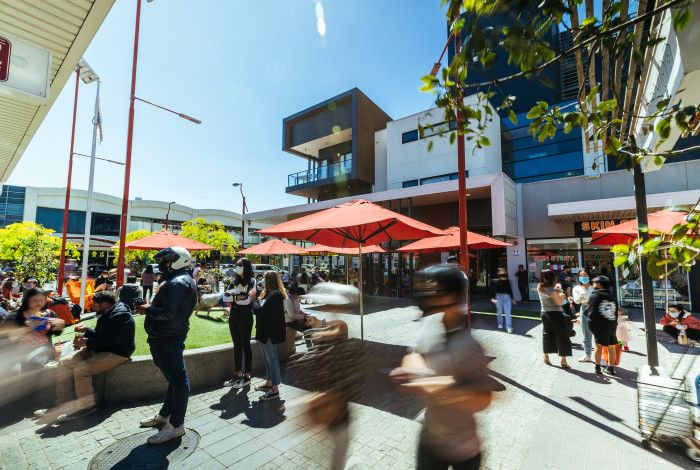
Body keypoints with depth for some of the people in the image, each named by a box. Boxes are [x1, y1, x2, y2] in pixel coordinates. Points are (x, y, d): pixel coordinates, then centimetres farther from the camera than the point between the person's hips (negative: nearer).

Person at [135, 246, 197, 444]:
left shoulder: (177, 283, -20)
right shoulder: (183, 280, 15)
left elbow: (168, 313, -26)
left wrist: (147, 310, -13)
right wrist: (150, 306, 9)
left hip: (167, 339, -11)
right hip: (167, 337, 11)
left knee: (177, 379, -1)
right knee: (175, 377, 20)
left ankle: (176, 425, 10)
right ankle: (165, 415, 38)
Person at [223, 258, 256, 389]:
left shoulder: (252, 281, -6)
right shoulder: (235, 281, 12)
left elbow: (248, 299, -16)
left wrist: (234, 297, -4)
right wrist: (239, 296, -14)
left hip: (245, 316, -6)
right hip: (234, 315, 6)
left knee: (245, 345, 3)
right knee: (236, 345, 13)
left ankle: (247, 376, 13)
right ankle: (237, 374, 24)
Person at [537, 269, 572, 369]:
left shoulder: (540, 288, 0)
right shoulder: (552, 289, -20)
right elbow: (559, 302, -15)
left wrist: (557, 290, -4)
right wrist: (561, 294, 0)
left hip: (544, 313, 7)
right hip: (555, 314, -6)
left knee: (547, 334, 17)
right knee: (562, 336, 5)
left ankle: (546, 357, 26)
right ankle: (563, 361, 10)